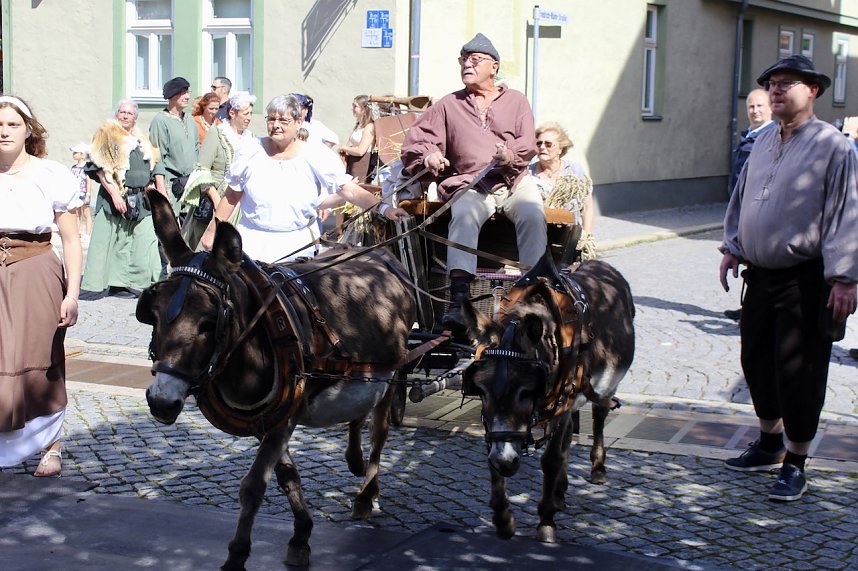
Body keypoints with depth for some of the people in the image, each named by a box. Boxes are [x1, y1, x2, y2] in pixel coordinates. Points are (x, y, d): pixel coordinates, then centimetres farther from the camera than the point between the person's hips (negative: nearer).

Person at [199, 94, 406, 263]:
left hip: (297, 245, -1)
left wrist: (383, 208, -26)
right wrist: (212, 232, 10)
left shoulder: (316, 156, -7)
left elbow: (350, 190, -13)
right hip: (252, 241, 1)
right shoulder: (250, 152, -1)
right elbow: (231, 196, 9)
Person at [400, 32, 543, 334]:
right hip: (472, 185, 0)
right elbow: (415, 141, 11)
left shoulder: (516, 100, 17)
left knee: (533, 215, -32)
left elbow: (528, 144, 4)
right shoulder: (448, 105, 19)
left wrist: (510, 154, -20)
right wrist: (429, 156, -12)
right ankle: (459, 300, -45)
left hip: (515, 181, 0)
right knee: (463, 216, -33)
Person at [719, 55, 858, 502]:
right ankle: (770, 445, 33)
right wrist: (732, 248, 15)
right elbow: (740, 199, 21)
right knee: (757, 361, 15)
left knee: (798, 372, -2)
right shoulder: (763, 143, 12)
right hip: (760, 275, 7)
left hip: (805, 280, -7)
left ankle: (795, 464, 10)